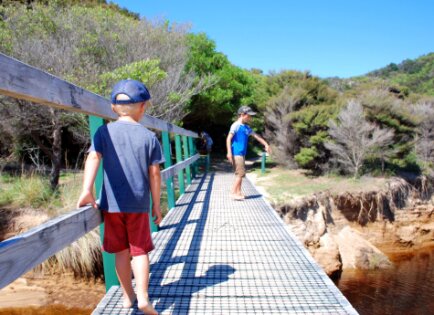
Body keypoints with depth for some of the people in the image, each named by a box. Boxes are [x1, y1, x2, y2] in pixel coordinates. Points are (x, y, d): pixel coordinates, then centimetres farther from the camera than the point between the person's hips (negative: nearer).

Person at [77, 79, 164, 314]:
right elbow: (154, 174, -2)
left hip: (112, 203, 1)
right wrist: (156, 205, 6)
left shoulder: (104, 131, 1)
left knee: (121, 250, 14)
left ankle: (128, 296, 28)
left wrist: (87, 191, -20)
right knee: (139, 250, 10)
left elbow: (93, 157, -15)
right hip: (138, 204, -1)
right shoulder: (149, 137, -1)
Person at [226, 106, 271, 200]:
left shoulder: (246, 127, 15)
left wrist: (266, 144, 19)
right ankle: (233, 192, -4)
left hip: (242, 154, 9)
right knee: (240, 173, -10)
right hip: (236, 153, -9)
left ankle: (238, 193, 16)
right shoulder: (236, 125, -10)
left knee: (240, 174, 10)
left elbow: (256, 136, 21)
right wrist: (229, 152, -23)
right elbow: (228, 138, -16)